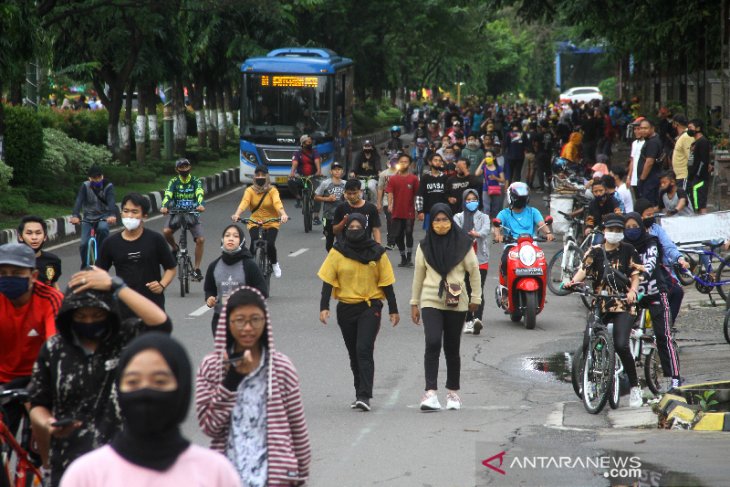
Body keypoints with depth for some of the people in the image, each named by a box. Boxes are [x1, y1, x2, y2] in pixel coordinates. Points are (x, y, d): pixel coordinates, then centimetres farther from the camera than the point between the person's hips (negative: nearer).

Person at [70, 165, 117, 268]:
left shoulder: (108, 186, -11)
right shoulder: (85, 186, -9)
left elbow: (111, 201, -27)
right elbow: (79, 201, -22)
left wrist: (112, 215, -47)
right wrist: (75, 216, -41)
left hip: (103, 217, -1)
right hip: (88, 218, 1)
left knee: (102, 228, -35)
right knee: (84, 244, -12)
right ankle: (85, 266, 10)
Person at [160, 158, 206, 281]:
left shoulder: (196, 181, -1)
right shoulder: (173, 182, 0)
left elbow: (200, 194, -20)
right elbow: (168, 195, -16)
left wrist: (201, 205, -42)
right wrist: (164, 206, -38)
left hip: (192, 213, 0)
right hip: (176, 213, 0)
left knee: (200, 239, -19)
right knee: (166, 232, -29)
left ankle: (197, 269, -7)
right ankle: (175, 248, 4)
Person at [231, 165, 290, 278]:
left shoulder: (272, 190, -5)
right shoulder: (250, 190, -3)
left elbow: (277, 202, -22)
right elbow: (244, 202, -19)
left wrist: (283, 214, -42)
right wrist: (237, 214, -39)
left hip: (271, 223, -1)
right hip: (254, 222, 1)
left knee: (270, 244, -21)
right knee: (254, 242, -25)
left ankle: (274, 264, 10)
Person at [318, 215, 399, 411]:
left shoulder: (376, 253, 0)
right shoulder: (337, 252, 1)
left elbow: (386, 283, 5)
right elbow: (328, 280, -1)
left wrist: (393, 310, 6)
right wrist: (324, 307, -10)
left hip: (370, 307, -3)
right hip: (346, 308, 3)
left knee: (364, 350, -16)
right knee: (354, 354, 11)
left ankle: (364, 396, -19)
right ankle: (361, 394, 22)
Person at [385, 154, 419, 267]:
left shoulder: (413, 178, 2)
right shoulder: (393, 179, 6)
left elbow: (416, 194, 5)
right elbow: (390, 193, -1)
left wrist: (417, 209, 3)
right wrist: (390, 205, -18)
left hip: (409, 212, -2)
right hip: (397, 212, 2)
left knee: (409, 233, -13)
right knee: (398, 236, 5)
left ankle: (409, 258, -6)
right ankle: (403, 259, 18)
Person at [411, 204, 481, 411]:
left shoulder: (463, 244, -1)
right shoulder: (425, 246, 4)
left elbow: (474, 271, 6)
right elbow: (418, 275, 11)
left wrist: (475, 297, 6)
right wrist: (414, 303, 11)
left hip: (456, 303, 0)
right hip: (431, 302, 0)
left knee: (452, 348, 8)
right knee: (433, 343, -16)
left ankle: (453, 392, 21)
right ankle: (430, 393, -21)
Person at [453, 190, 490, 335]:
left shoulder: (483, 217, 12)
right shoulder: (458, 217, 14)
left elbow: (486, 230, -9)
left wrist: (477, 234, -32)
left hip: (480, 259, -2)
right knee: (466, 291, 4)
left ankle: (477, 318, -29)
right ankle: (468, 321, 11)